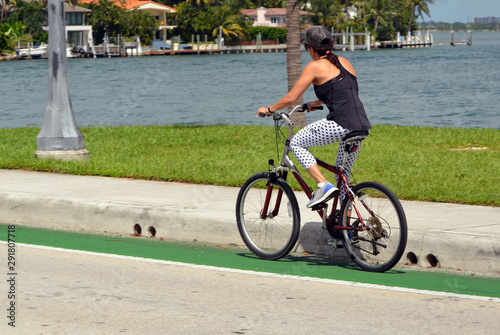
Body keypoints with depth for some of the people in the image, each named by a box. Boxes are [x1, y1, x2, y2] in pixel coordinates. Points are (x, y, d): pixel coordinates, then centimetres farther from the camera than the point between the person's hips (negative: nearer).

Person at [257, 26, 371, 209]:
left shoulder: (315, 66, -1)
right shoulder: (343, 62, 20)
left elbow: (291, 98, -1)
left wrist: (269, 109, 15)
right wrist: (317, 103, 45)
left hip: (340, 124, -8)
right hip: (362, 125, 8)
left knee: (297, 143, 12)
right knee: (343, 175, 21)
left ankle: (324, 186, -3)